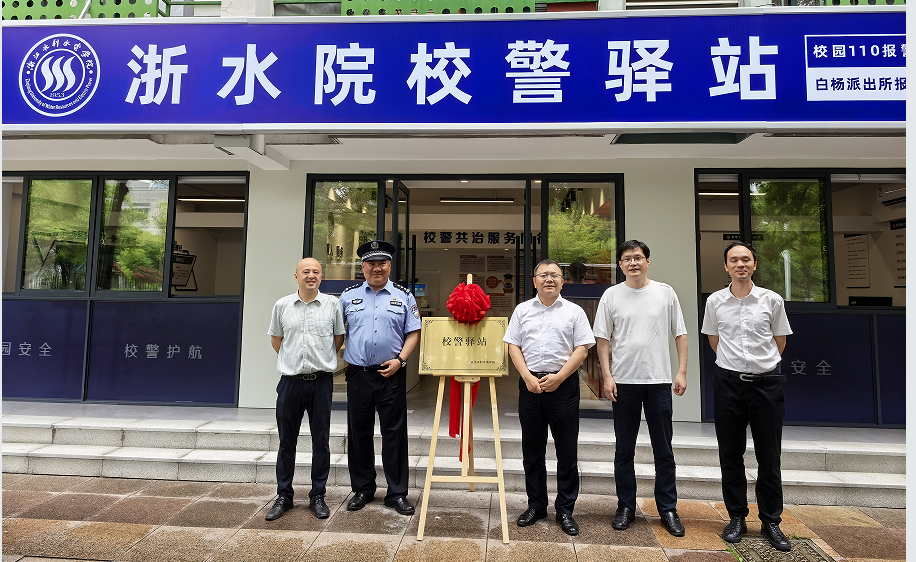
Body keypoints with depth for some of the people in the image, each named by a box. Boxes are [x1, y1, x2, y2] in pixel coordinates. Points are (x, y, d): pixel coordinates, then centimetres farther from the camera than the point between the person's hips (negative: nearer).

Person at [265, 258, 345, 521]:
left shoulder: (332, 304, 1)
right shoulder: (282, 305, 4)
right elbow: (275, 338, 16)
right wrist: (292, 360, 13)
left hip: (321, 380, -1)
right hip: (290, 380, 1)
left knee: (321, 440, 7)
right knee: (286, 441, 9)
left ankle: (318, 496, 20)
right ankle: (283, 496, 24)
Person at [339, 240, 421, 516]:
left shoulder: (403, 296, 5)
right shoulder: (348, 296, 8)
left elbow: (413, 332, 3)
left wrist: (400, 360, -8)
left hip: (391, 375, -1)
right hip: (358, 374, 2)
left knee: (394, 434, 3)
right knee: (358, 433, 11)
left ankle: (397, 493, 16)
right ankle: (362, 490, 28)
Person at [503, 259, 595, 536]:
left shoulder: (574, 312, 4)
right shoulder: (522, 310, 9)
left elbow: (582, 349, -1)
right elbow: (513, 346, 6)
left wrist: (558, 377, -11)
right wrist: (528, 377, -7)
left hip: (563, 384, -2)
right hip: (530, 383, 2)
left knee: (567, 450, 4)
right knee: (532, 449, 10)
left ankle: (565, 510, 18)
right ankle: (536, 505, 25)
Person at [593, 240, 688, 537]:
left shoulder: (665, 293, 4)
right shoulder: (611, 296, 2)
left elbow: (680, 334, 7)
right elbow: (603, 339, 2)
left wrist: (682, 371, -1)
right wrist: (607, 376, -5)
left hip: (659, 381, 0)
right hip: (624, 381, 0)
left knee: (664, 451, 9)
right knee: (624, 450, 10)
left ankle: (668, 509, 23)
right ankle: (626, 507, 23)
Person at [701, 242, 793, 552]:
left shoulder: (772, 300, -2)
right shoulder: (715, 301, 1)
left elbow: (780, 341, 10)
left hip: (766, 383, -1)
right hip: (728, 383, 1)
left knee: (769, 457, 7)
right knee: (730, 455, 8)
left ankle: (771, 521, 22)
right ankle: (736, 517, 22)